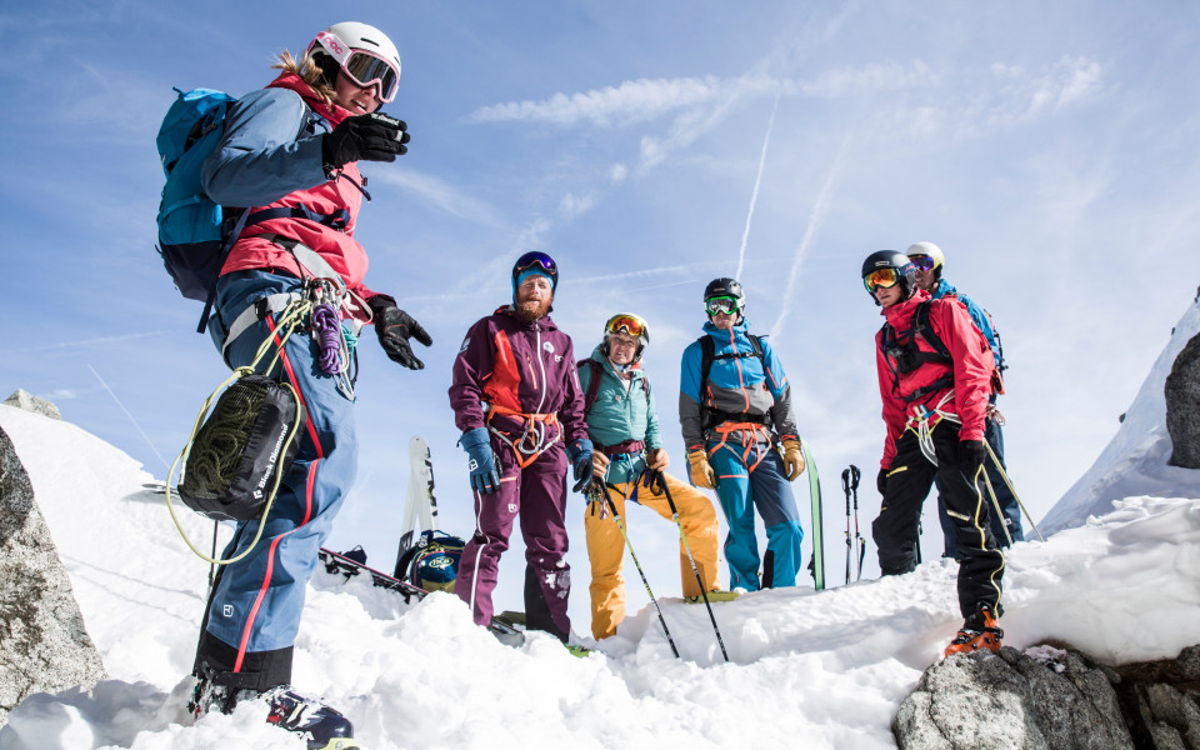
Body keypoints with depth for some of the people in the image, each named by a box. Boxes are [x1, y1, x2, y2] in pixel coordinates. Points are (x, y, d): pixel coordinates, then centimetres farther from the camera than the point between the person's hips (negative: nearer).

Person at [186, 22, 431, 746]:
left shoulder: (335, 159, 36)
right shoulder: (285, 104, 11)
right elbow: (224, 175, -9)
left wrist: (376, 306, 19)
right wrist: (326, 153, -22)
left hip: (317, 309, 10)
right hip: (274, 289, -10)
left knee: (308, 468, -1)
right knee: (324, 455, -27)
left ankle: (231, 675, 0)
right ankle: (242, 673, -27)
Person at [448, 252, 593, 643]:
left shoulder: (561, 342, 23)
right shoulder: (489, 330, 8)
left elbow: (573, 403, 24)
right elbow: (464, 387, -2)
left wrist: (580, 445, 9)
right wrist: (477, 442, -14)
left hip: (547, 447, 5)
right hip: (501, 440, -5)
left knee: (550, 543, 4)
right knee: (492, 535, -13)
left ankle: (550, 633, 10)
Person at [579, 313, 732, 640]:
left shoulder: (641, 383, 17)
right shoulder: (587, 373, 0)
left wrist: (657, 450, 2)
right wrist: (585, 454, -21)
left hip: (642, 469, 5)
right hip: (605, 474, -5)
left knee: (700, 509, -6)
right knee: (607, 564, -3)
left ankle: (700, 589, 6)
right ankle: (607, 636, 11)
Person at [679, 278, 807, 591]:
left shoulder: (760, 346, 20)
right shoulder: (698, 351, 13)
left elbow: (783, 399, 17)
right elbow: (689, 410, 7)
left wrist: (791, 444, 6)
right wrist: (696, 456, -3)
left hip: (765, 446, 3)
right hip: (724, 445, -2)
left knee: (789, 527, -8)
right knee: (741, 531, -11)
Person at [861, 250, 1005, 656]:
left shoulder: (943, 312, 7)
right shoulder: (884, 339, 24)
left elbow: (972, 371, -5)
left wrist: (971, 433, -17)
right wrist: (889, 459, 18)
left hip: (951, 425, -6)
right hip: (915, 435, 6)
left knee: (969, 522, -16)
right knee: (890, 529, -1)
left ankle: (983, 622, -16)